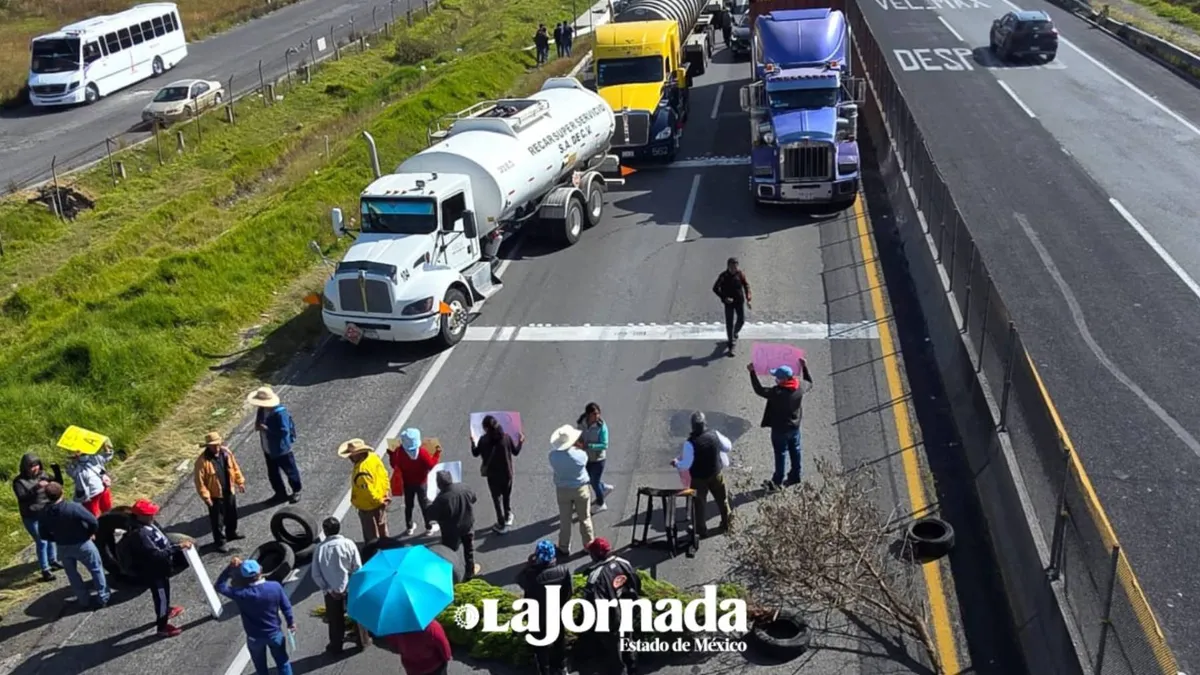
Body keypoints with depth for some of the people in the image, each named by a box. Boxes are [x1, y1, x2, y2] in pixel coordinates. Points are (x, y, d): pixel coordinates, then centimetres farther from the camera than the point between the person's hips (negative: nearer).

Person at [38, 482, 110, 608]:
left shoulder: (43, 515, -12)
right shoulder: (74, 507, -27)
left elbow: (44, 535, -2)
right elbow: (94, 522, -26)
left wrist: (58, 539, 14)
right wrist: (91, 534, -5)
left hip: (63, 548, 4)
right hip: (82, 544, -4)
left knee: (72, 575, 23)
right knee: (96, 570, 15)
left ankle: (84, 600, 32)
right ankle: (102, 598, 20)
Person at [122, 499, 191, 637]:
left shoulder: (143, 524, -5)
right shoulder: (139, 534, -35)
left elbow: (160, 542, 9)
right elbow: (157, 554, -38)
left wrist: (177, 547, 7)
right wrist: (178, 547, -37)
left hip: (159, 568, 9)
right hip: (153, 572, -9)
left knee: (163, 594, 31)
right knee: (161, 596, 9)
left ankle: (166, 611, 56)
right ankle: (162, 627, 28)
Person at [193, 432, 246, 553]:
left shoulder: (226, 453, -5)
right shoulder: (203, 460, -23)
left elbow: (235, 468, 8)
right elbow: (199, 480, -20)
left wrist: (240, 482, 7)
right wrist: (205, 496, -21)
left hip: (229, 491, 6)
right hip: (215, 495, -6)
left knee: (232, 514, 23)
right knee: (217, 519, 5)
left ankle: (231, 533, 45)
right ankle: (220, 542, 20)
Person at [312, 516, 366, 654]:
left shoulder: (320, 548, -10)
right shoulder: (349, 544, -13)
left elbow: (316, 574, -9)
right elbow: (358, 569, -13)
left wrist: (327, 590, -5)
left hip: (331, 591, 1)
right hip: (351, 588, 0)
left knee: (335, 620, 18)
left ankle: (336, 646, 31)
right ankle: (362, 642, 32)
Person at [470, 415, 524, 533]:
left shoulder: (483, 440, -14)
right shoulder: (506, 437, -12)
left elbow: (475, 453, 2)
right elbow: (515, 452, 0)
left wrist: (473, 442, 21)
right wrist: (521, 442, 18)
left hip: (492, 474, -2)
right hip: (506, 473, 2)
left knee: (497, 498, 9)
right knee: (507, 496, 22)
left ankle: (501, 524, 9)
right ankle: (507, 518, 38)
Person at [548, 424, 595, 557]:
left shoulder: (553, 455, -20)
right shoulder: (580, 454, -25)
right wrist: (577, 447, 8)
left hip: (562, 490, 1)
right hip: (581, 489, -1)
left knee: (564, 521, 15)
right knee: (585, 519, 16)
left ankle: (564, 549, 25)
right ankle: (588, 545, 29)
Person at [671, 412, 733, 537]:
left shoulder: (690, 442, -27)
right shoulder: (715, 434, -16)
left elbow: (686, 464, -23)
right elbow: (728, 447, 0)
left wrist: (676, 463, -3)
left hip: (699, 478, -3)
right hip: (716, 474, 4)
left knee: (699, 503, 16)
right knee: (721, 498, 25)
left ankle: (701, 529, 28)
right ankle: (726, 521, 43)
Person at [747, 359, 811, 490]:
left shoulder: (777, 393, -31)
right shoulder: (800, 389, -11)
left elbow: (759, 390, -23)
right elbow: (809, 382, 11)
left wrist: (752, 372, -17)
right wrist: (804, 367, 19)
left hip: (780, 429, -6)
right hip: (795, 427, 6)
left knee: (781, 454, 5)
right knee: (795, 451, 20)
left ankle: (777, 482, 16)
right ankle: (795, 475, 35)